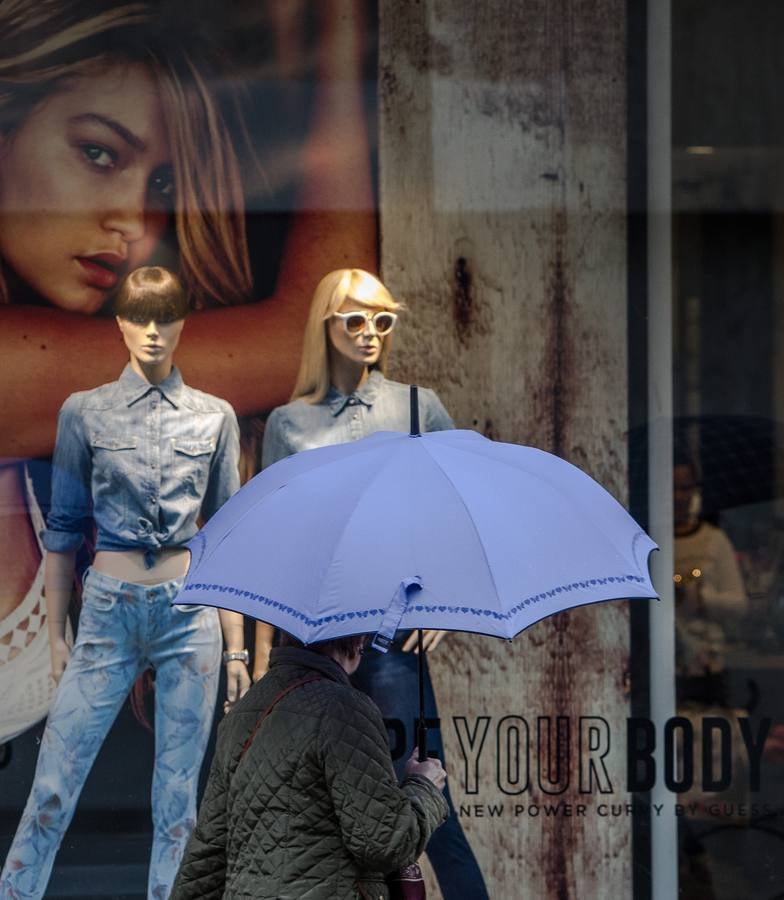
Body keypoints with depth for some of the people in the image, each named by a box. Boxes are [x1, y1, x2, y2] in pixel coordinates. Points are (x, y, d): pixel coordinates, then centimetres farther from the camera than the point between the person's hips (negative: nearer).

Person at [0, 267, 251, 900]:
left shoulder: (215, 418, 8)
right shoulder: (86, 413, 5)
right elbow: (64, 531, 8)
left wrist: (237, 646, 6)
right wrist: (57, 635, 5)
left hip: (190, 611, 1)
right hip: (110, 609, -1)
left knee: (179, 789, 3)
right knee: (55, 784, -5)